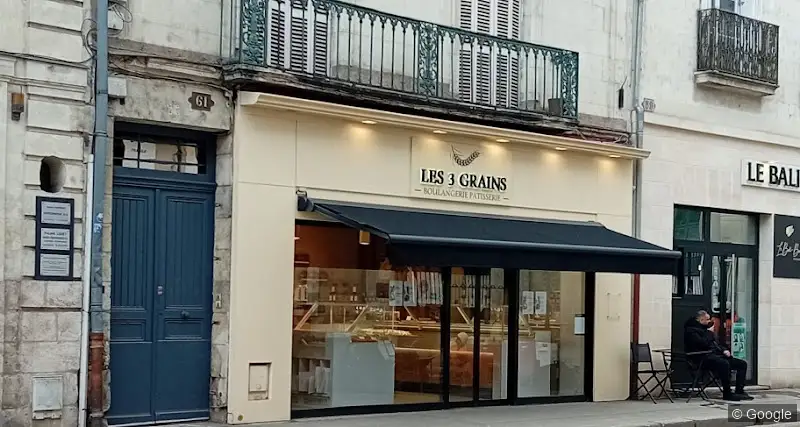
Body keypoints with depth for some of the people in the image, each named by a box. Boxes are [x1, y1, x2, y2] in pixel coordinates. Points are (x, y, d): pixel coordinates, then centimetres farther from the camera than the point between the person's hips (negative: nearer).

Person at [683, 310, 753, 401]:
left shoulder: (704, 329, 26)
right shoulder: (691, 330, -3)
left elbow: (716, 344, 30)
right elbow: (703, 344, -20)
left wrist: (724, 350, 10)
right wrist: (710, 334, -4)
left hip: (716, 354, 10)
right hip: (704, 357, -10)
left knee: (742, 364, 1)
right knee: (724, 364, -38)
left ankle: (739, 391, -6)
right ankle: (727, 393, -30)